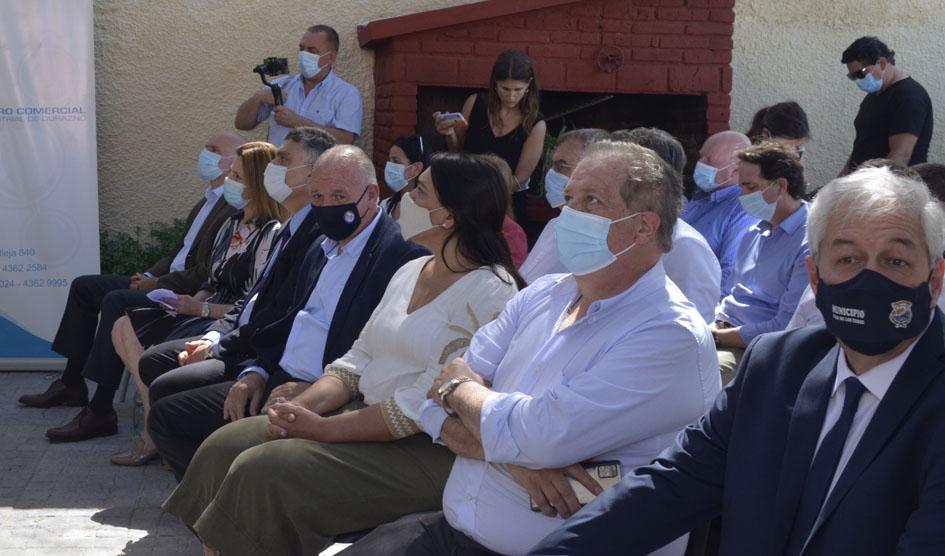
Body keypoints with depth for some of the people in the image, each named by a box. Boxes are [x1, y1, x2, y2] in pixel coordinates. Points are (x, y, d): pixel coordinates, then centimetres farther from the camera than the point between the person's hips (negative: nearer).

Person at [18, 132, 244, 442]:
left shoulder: (235, 208, -15)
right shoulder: (209, 201, 18)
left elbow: (206, 274, -21)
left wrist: (158, 284, -14)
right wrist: (150, 275, 5)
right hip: (168, 282, 11)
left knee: (116, 301, -31)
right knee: (84, 286, 10)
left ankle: (100, 411, -26)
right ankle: (72, 384, 17)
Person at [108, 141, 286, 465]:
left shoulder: (271, 235, -15)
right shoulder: (232, 225, 14)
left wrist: (201, 308, -14)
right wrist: (192, 301, -1)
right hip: (205, 312, 10)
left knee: (158, 356, -23)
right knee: (124, 328, 1)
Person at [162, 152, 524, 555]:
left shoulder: (489, 292, -15)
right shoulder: (411, 271, 13)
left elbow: (426, 403, -21)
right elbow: (359, 360, 13)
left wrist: (323, 429, -17)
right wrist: (301, 407, -6)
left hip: (429, 448, -9)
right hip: (365, 415, 9)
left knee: (263, 472, -23)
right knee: (223, 448, -3)